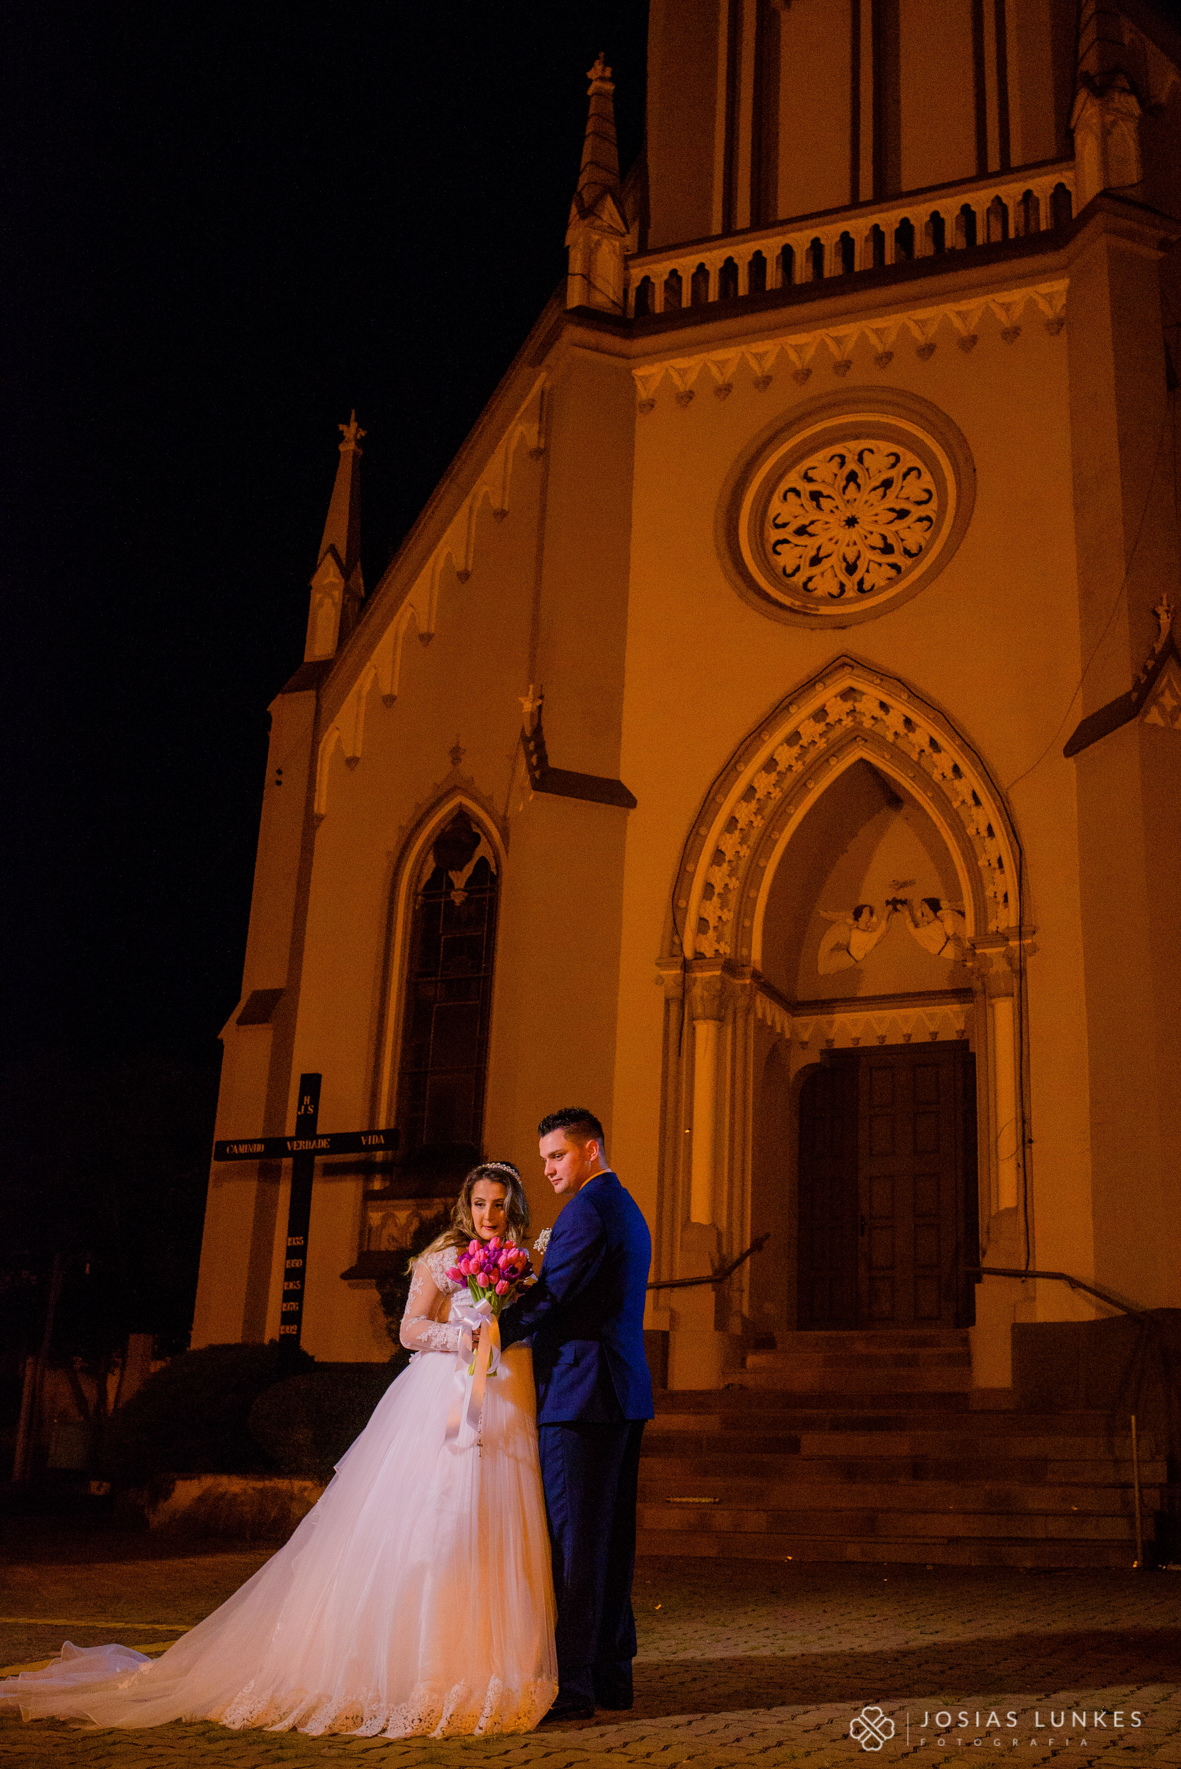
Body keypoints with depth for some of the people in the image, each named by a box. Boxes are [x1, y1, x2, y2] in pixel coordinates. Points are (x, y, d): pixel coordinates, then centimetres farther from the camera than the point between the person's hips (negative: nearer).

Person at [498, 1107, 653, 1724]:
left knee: (573, 1539, -7)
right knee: (612, 1538, 12)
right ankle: (612, 1673, 18)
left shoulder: (588, 1210, -12)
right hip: (624, 1396, 10)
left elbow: (550, 1295, -18)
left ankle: (572, 1683, -4)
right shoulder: (629, 1212, 20)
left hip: (580, 1394, -10)